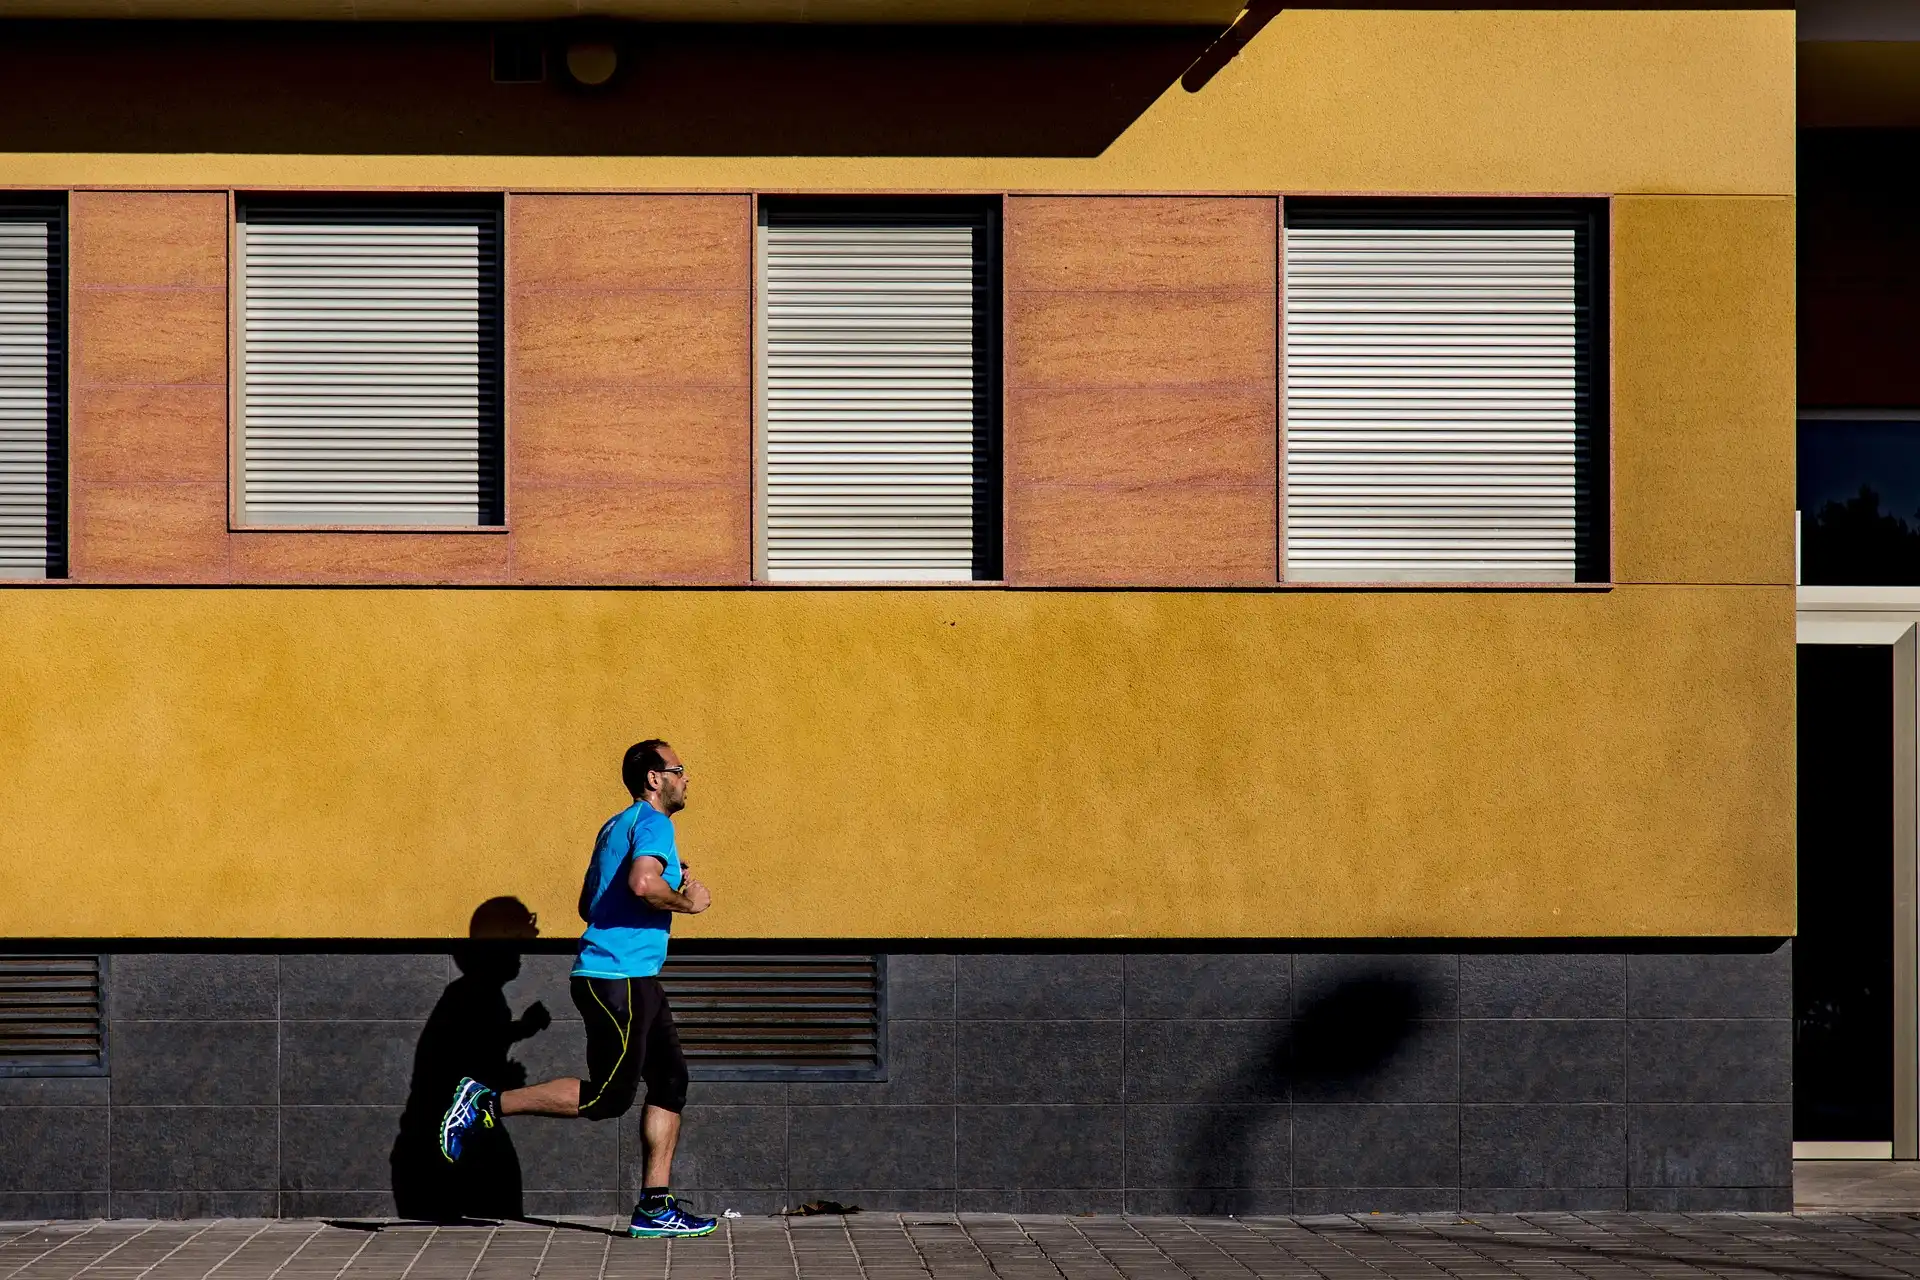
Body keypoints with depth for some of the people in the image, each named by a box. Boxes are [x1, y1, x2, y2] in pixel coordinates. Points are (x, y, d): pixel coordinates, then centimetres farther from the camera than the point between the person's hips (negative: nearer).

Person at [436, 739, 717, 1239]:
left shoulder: (617, 826, 21)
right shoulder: (652, 823, -11)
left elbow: (589, 904, 27)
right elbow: (643, 883, -31)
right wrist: (686, 902, -13)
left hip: (635, 980, 11)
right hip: (618, 978, -11)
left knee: (670, 1081, 7)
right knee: (608, 1096, -8)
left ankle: (654, 1208, 6)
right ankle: (486, 1104, -4)